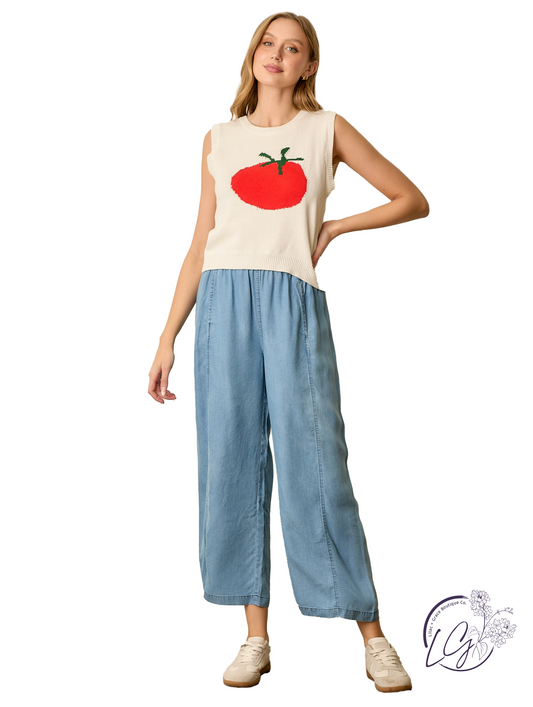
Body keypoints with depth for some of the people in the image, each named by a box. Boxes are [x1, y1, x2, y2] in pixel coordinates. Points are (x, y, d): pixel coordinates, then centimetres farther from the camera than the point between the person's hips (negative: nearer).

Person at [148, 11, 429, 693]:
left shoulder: (326, 128, 12)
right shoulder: (220, 139, 18)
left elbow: (413, 201, 13)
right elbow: (201, 245, 16)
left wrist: (334, 227, 4)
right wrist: (168, 336, 11)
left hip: (293, 301, -2)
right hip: (224, 301, 3)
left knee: (314, 461, -7)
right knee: (232, 461, 0)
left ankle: (373, 636, 4)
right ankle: (255, 636, 10)